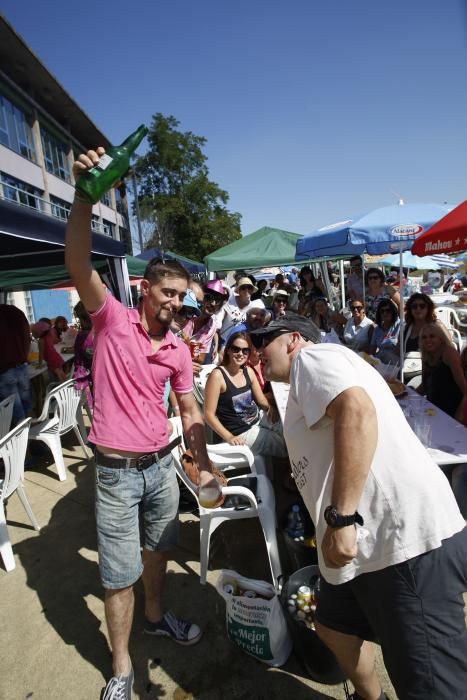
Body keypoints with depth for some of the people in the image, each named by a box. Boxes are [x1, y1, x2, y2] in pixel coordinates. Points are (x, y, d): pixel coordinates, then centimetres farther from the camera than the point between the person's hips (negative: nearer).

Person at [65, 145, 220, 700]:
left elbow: (190, 413, 8)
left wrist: (203, 467, 8)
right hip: (117, 470, -4)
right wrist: (84, 195, -35)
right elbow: (78, 265, -26)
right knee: (119, 575, 9)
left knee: (158, 550, 24)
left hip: (162, 465, 5)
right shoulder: (112, 319, -10)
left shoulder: (179, 351, 2)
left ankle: (156, 616, 51)